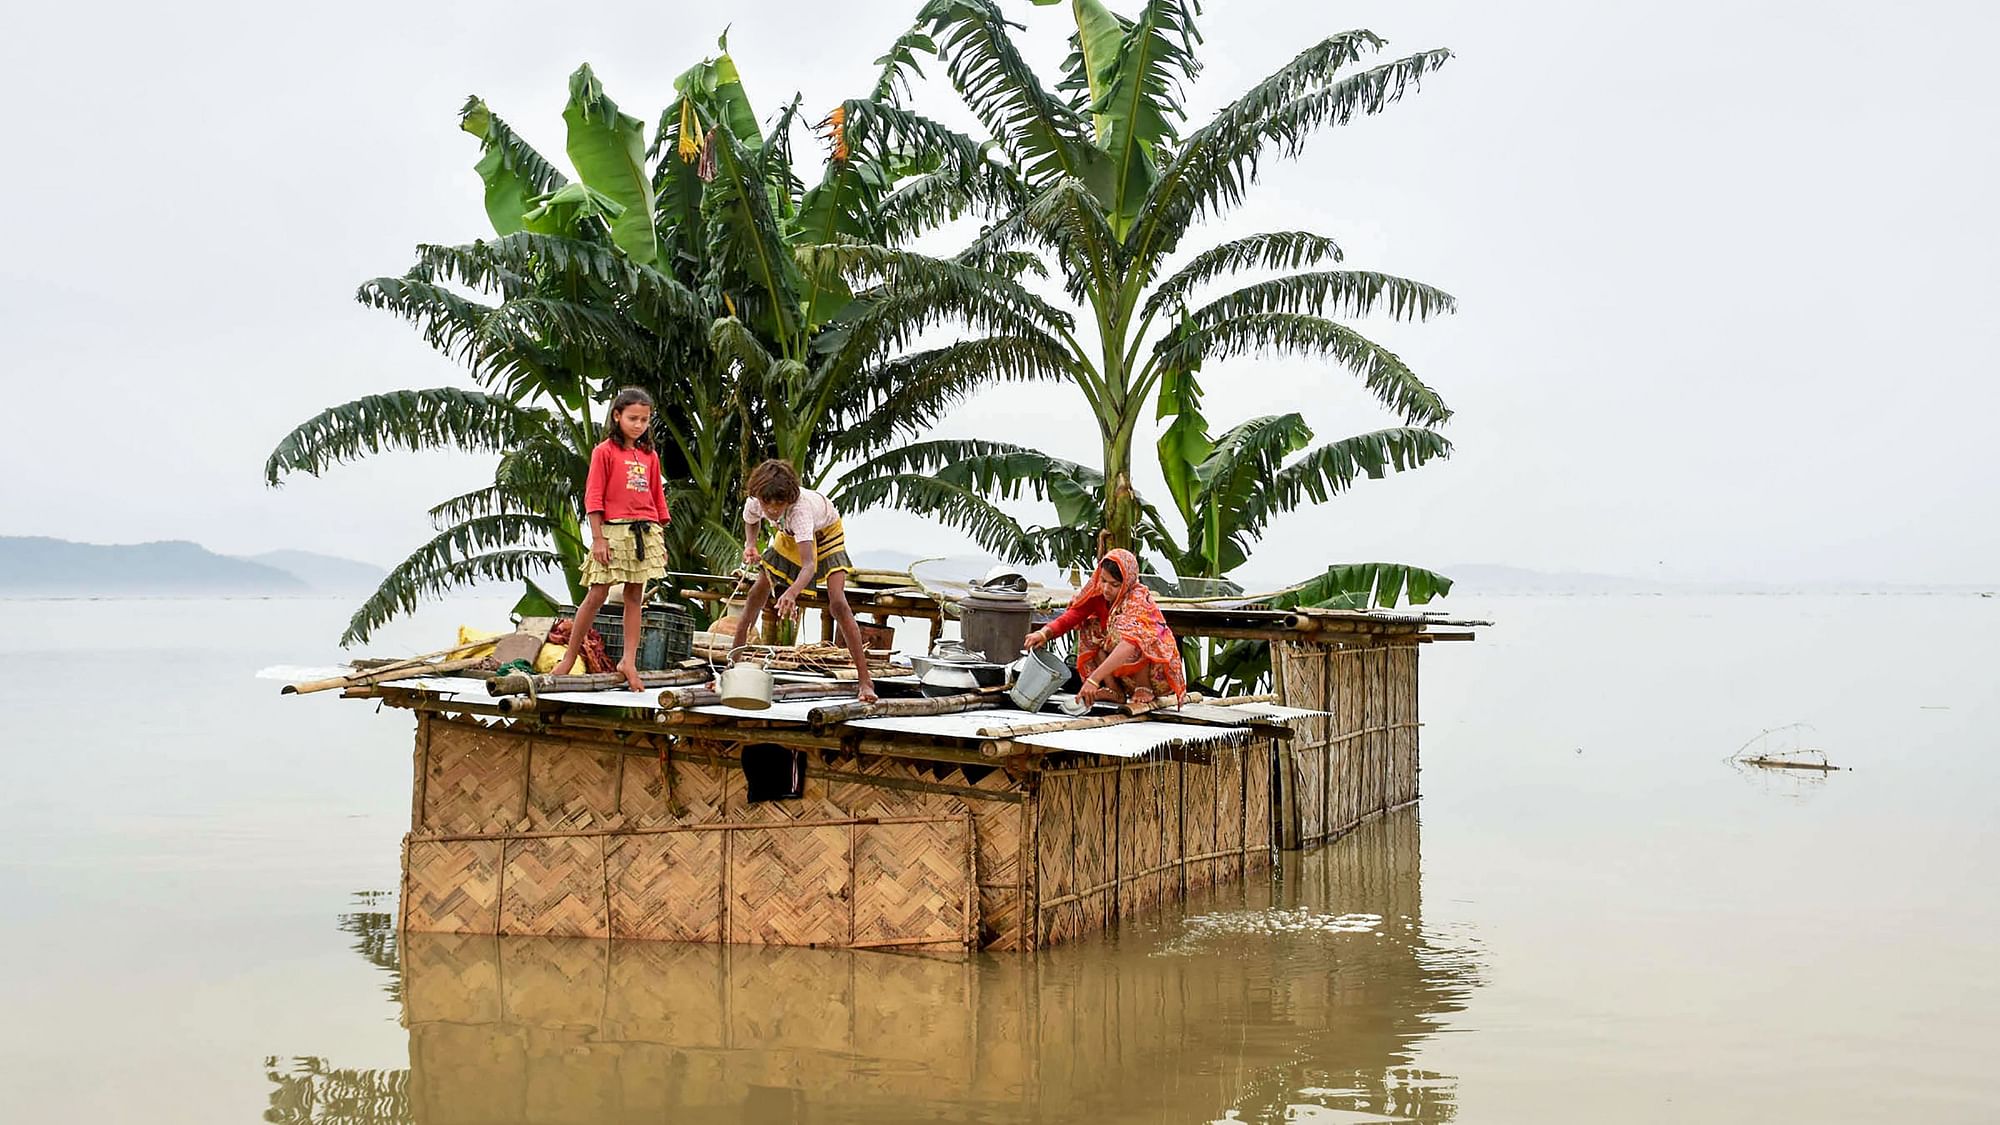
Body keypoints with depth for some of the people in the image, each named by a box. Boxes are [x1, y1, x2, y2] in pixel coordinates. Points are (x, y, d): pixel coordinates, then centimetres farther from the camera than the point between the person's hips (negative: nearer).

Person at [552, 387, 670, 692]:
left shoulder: (649, 456, 13)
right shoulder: (605, 451, -2)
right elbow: (593, 497, -5)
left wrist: (662, 539, 13)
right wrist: (598, 539, -11)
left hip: (647, 532, 5)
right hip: (614, 530, -5)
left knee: (635, 596, 4)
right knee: (597, 595, -3)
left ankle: (629, 662, 6)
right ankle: (569, 658, 7)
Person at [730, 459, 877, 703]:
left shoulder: (799, 508, -46)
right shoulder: (754, 503, -29)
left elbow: (809, 565, -56)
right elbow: (751, 523, 0)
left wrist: (792, 593, -74)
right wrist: (750, 545, -22)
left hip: (826, 532, -6)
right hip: (790, 535, 6)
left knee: (837, 603, -20)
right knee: (759, 591, 2)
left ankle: (865, 680, -19)